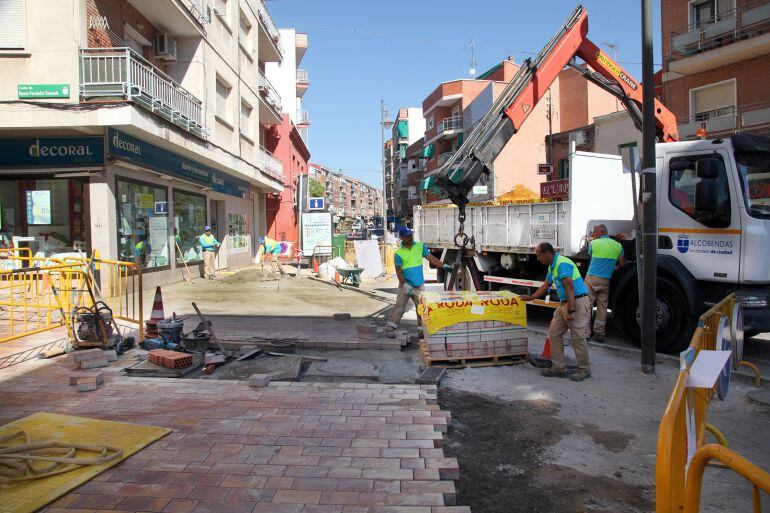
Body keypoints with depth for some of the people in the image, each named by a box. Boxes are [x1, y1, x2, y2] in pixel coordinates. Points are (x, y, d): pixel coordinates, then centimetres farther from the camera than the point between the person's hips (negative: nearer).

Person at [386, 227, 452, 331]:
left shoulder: (420, 246, 1)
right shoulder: (399, 253, -8)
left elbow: (430, 258, 3)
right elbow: (399, 271, -9)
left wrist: (444, 265, -6)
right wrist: (404, 284, -20)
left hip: (419, 285, 3)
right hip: (405, 285, -3)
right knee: (399, 306, -3)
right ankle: (390, 326, 4)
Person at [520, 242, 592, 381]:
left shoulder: (562, 264, -17)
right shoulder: (552, 266, 15)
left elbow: (570, 288, -23)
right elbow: (546, 285, 29)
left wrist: (571, 311, -25)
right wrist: (530, 298, 35)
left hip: (577, 303, -10)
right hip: (564, 303, 10)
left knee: (578, 338, -4)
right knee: (554, 334, 8)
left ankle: (584, 370, 11)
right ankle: (558, 368, 14)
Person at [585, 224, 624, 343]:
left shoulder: (593, 243, -2)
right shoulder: (618, 245, 7)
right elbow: (621, 264, 11)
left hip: (592, 278, -3)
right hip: (606, 280, 3)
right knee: (602, 307, 8)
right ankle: (599, 334, 9)